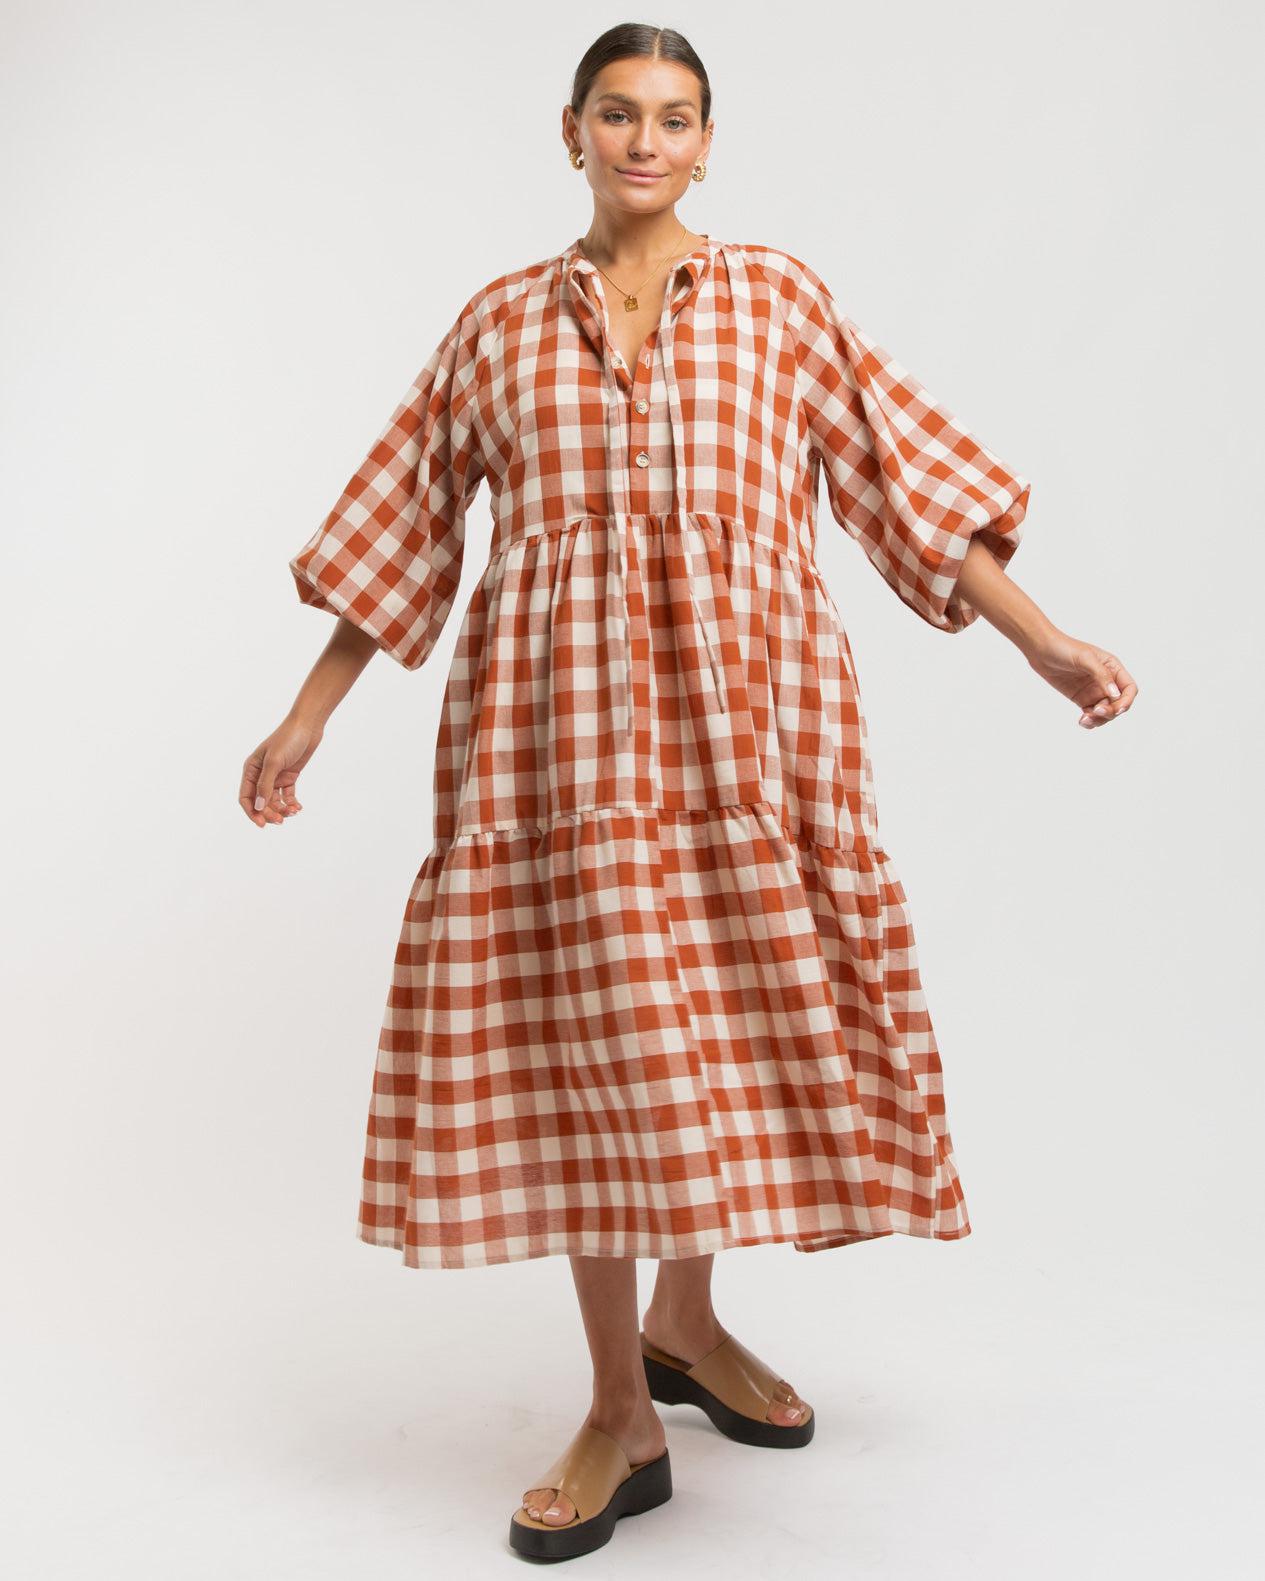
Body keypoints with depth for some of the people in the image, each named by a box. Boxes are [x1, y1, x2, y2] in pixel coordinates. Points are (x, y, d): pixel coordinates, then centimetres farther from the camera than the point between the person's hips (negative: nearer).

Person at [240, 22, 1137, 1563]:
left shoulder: (778, 296, 11)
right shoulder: (499, 323, 11)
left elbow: (906, 478, 8)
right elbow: (405, 531, 13)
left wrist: (1042, 641, 2)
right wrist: (303, 723, 11)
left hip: (745, 710, 1)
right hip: (564, 718, 0)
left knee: (736, 1016, 4)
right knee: (587, 1032, -2)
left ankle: (684, 1317, 30)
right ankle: (622, 1417, 11)